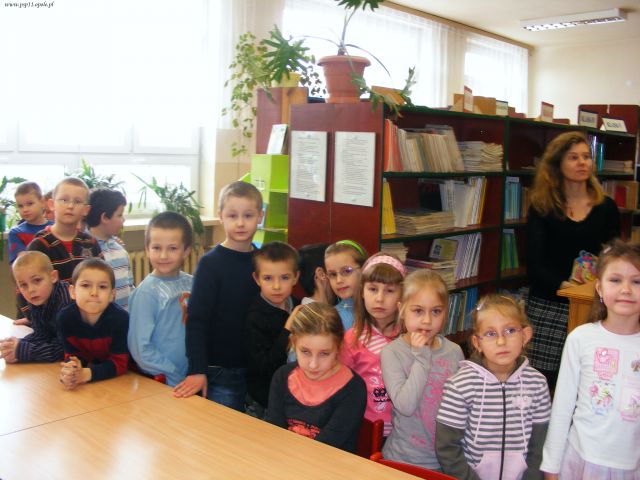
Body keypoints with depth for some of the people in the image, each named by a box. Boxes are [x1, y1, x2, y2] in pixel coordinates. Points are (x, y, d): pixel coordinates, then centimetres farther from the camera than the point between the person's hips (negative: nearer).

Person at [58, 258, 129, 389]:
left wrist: (86, 374, -36)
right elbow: (72, 354, -9)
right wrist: (70, 372, -32)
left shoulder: (121, 318, -24)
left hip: (120, 378, -5)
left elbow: (119, 363, -22)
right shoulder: (65, 317, -15)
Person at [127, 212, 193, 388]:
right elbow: (140, 348, -15)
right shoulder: (147, 292, -15)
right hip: (160, 383, -4)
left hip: (193, 377, 4)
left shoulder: (191, 283, -2)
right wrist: (175, 376, -13)